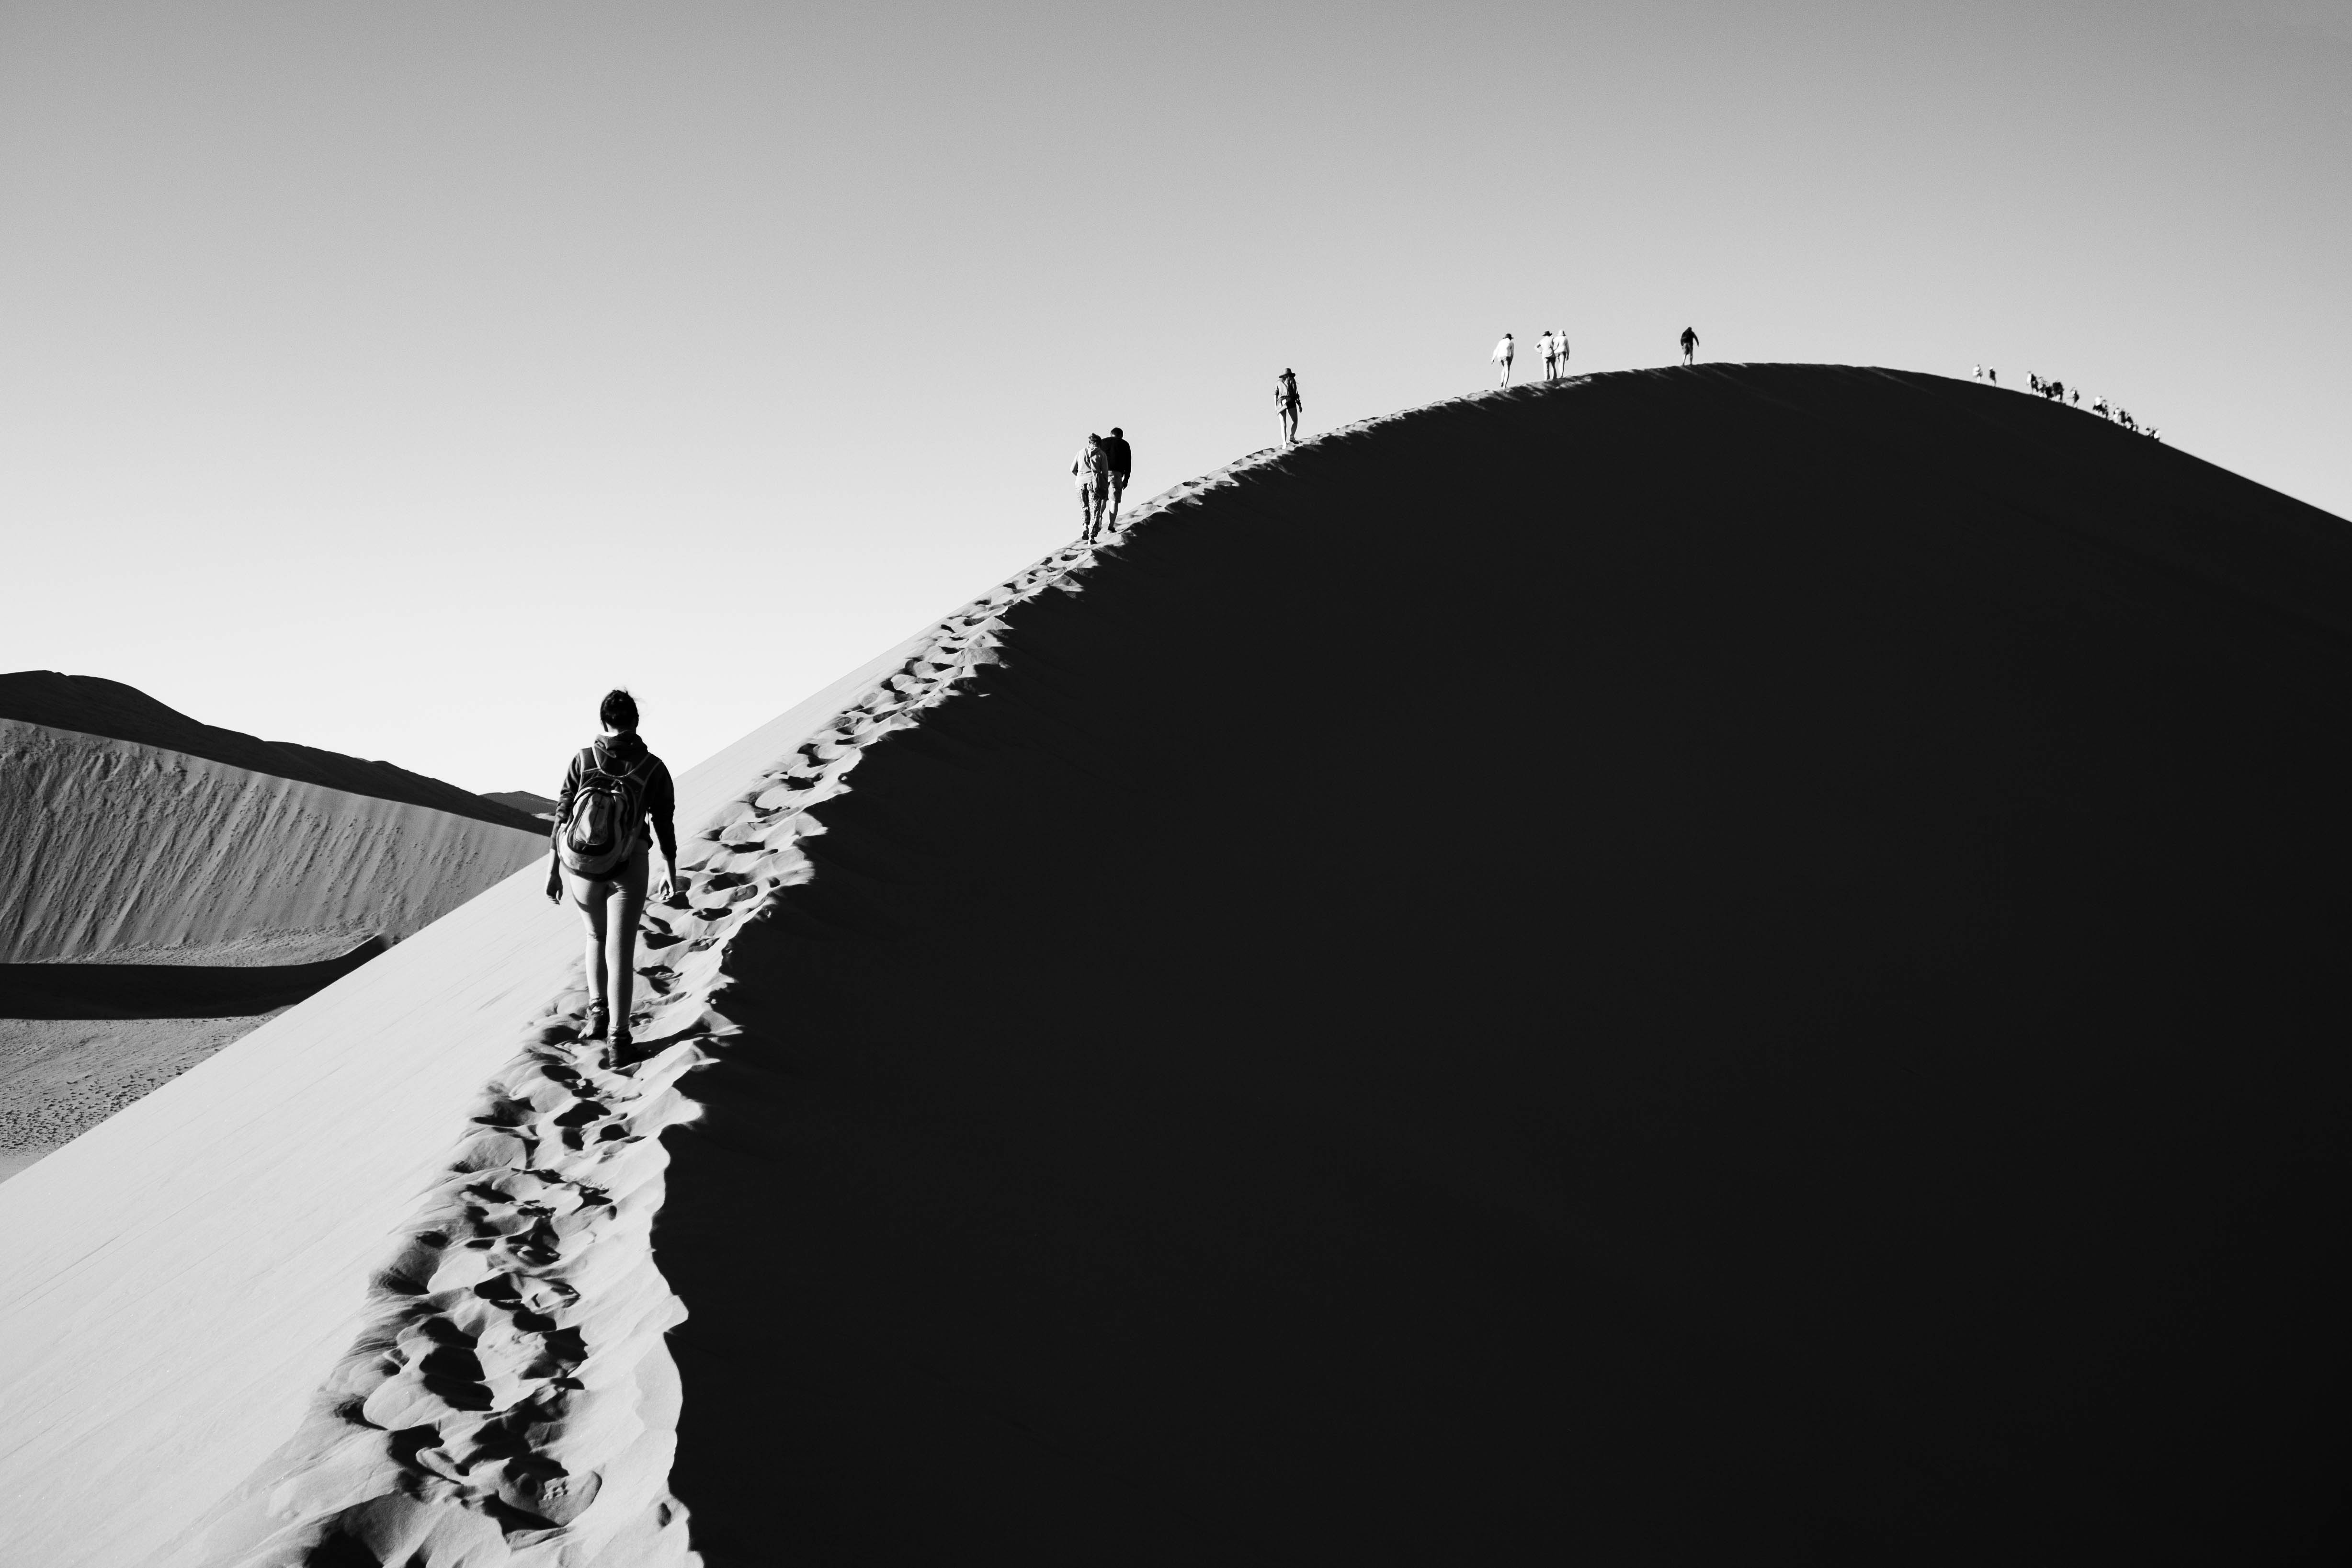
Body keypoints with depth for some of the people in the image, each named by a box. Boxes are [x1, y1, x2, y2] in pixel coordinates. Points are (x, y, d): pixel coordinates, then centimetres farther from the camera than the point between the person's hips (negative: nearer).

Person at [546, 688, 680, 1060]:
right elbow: (665, 827, -3)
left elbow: (562, 818, -7)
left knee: (597, 937, 26)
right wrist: (671, 873, 11)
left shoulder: (582, 760, -12)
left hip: (579, 868, 1)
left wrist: (555, 869, 4)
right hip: (627, 869, -1)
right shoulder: (654, 769, -13)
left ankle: (598, 1010, 15)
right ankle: (619, 1038, -1)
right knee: (620, 951, 5)